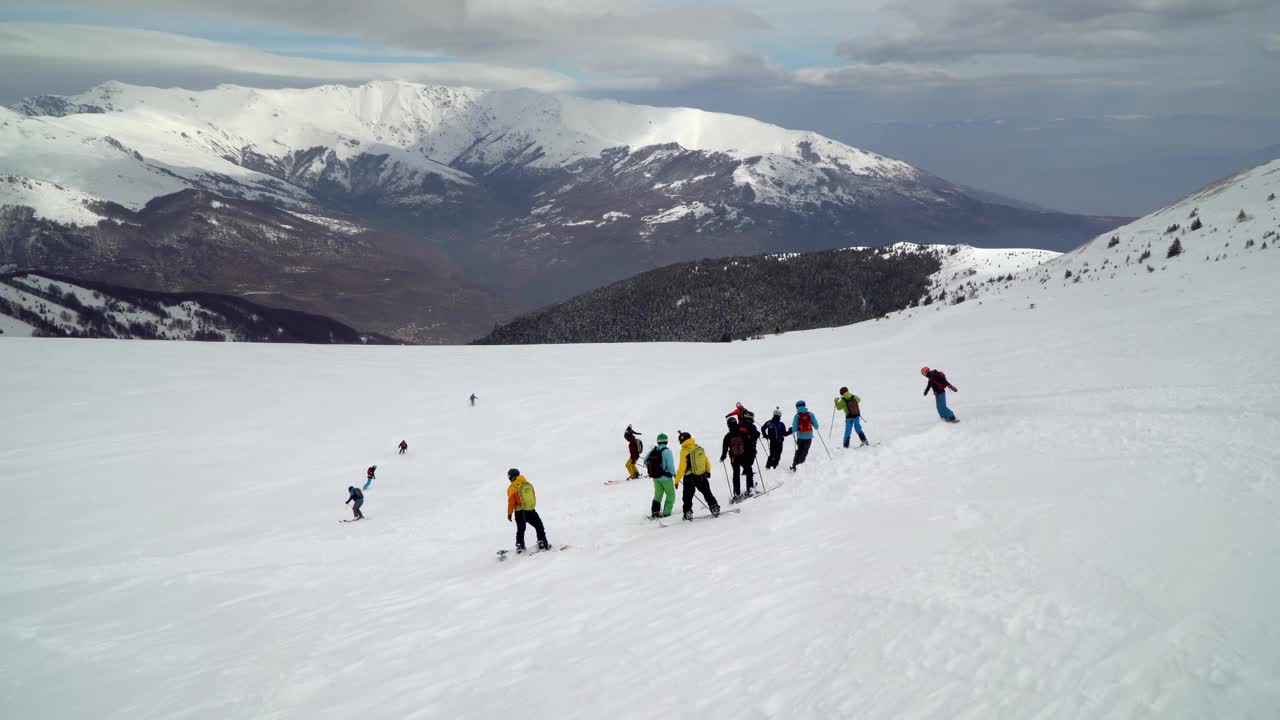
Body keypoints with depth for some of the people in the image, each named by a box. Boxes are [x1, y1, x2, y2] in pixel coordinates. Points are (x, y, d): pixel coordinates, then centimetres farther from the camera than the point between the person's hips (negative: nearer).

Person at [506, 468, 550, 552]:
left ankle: (519, 545, 13)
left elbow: (511, 502, -10)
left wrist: (509, 513, -1)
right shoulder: (528, 484, 3)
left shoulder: (512, 488, -10)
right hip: (531, 510, 2)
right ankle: (542, 543, 9)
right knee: (539, 527, 14)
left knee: (520, 530, 17)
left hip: (519, 512, -1)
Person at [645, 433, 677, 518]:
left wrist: (651, 468, 24)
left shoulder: (653, 450, 0)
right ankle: (666, 513, 3)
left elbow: (645, 461, 7)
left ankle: (654, 511, 13)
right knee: (671, 495, 8)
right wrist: (674, 474, -6)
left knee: (658, 494, 19)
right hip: (666, 477, -6)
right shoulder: (667, 451, -17)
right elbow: (670, 464, -20)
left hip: (655, 477, 6)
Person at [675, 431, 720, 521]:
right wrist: (708, 471, 27)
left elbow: (682, 468, -17)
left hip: (689, 477, -5)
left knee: (687, 497, 7)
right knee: (707, 493, 17)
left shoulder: (684, 451, -16)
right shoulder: (699, 448, 0)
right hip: (702, 476, 5)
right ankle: (715, 509, 16)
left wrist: (677, 480, -12)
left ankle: (688, 513, 5)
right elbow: (706, 461, 10)